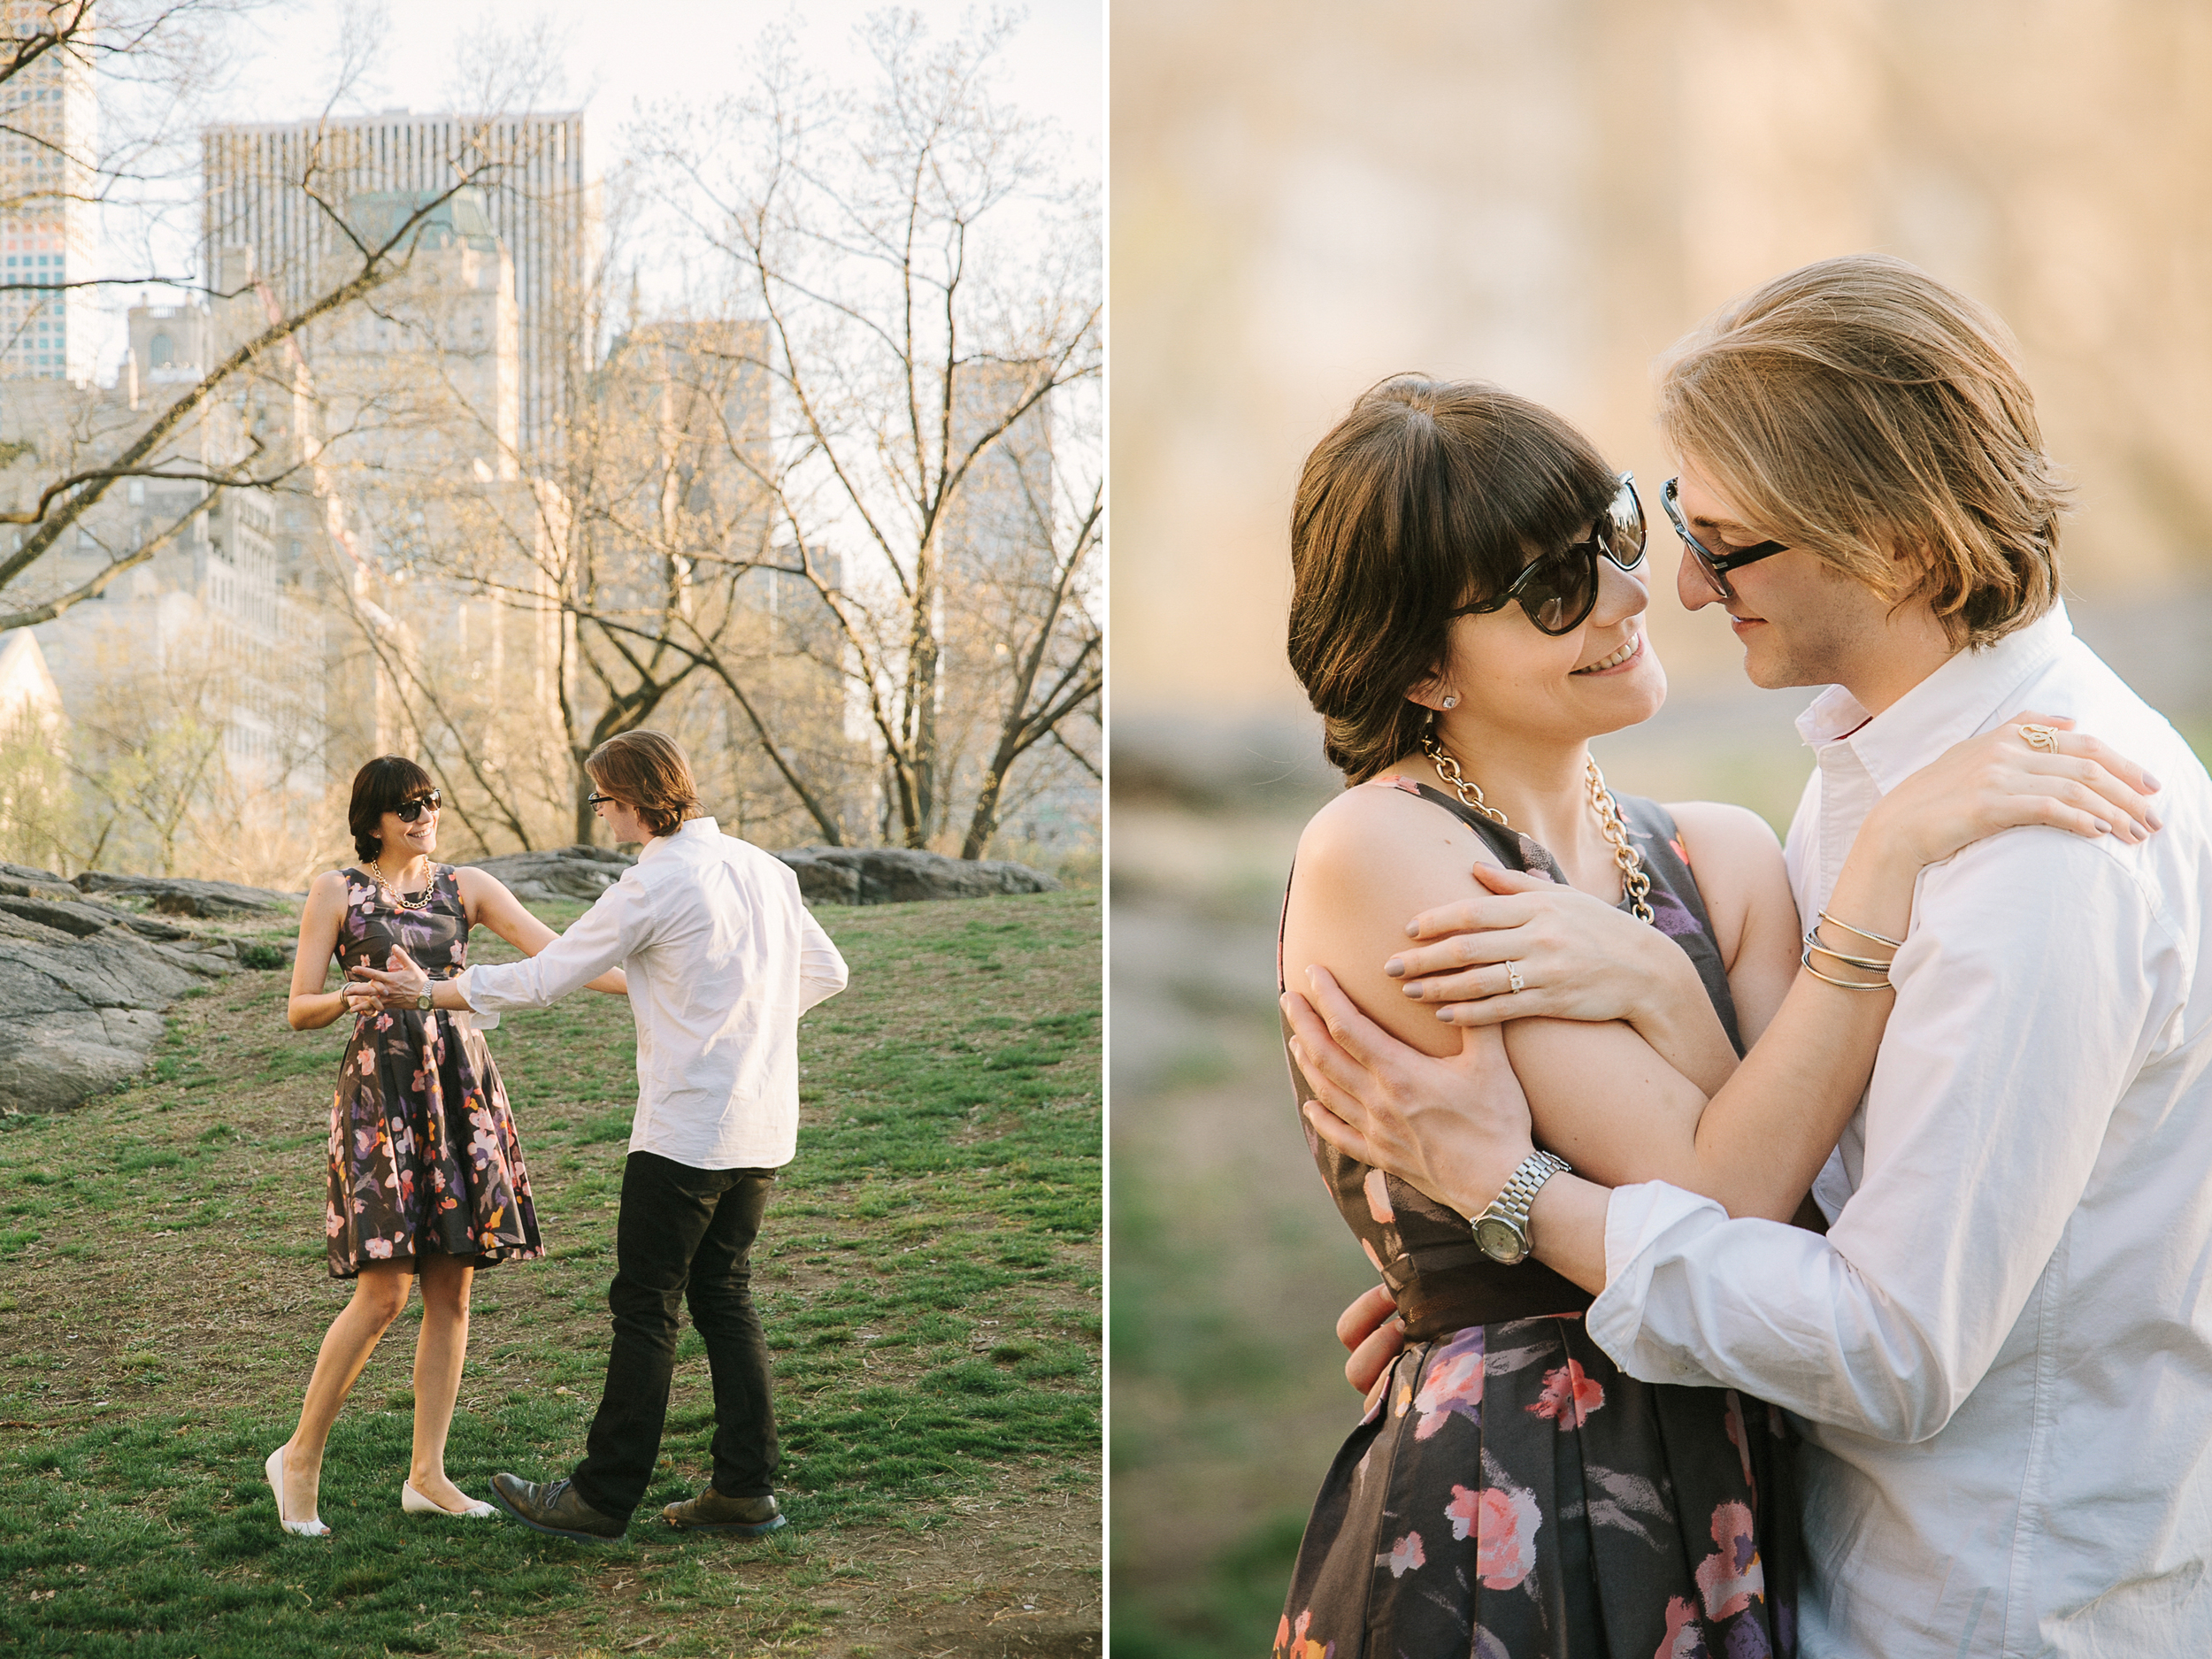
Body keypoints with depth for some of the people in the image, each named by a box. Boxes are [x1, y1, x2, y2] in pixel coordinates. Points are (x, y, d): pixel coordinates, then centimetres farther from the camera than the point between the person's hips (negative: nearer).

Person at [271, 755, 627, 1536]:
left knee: (452, 1288, 3)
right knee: (384, 1290, -10)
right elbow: (298, 1010, 2)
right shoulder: (336, 891, 4)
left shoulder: (467, 887, 10)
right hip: (381, 1086, -4)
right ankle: (300, 1457, 7)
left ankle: (427, 1474, 11)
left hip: (461, 1088, 4)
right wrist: (362, 991, -19)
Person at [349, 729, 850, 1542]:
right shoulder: (764, 868, 9)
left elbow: (545, 976, -9)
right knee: (723, 1297, 14)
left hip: (687, 1131, -7)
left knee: (645, 1307, 1)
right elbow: (826, 971, 18)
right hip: (762, 1129, 7)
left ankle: (603, 1497, 8)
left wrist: (428, 992, 1)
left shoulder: (651, 886, -13)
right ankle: (747, 1489, 14)